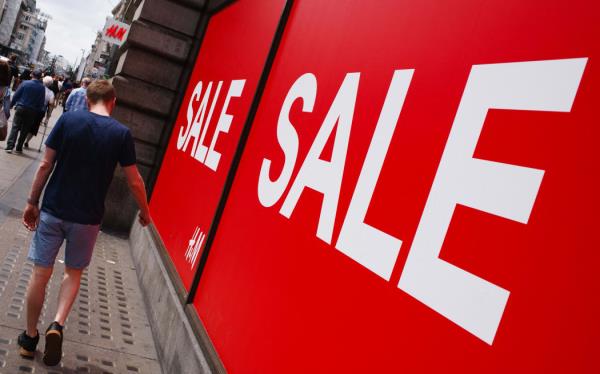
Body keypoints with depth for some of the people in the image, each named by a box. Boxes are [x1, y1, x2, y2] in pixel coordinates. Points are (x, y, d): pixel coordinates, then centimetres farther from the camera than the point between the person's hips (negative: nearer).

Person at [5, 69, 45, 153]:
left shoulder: (25, 83, -4)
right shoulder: (42, 88, -2)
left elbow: (16, 95, -4)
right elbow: (42, 102, -1)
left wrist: (11, 104, 7)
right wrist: (39, 111, 8)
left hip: (21, 108, -1)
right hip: (32, 111, 1)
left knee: (15, 127, 3)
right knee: (25, 130, 10)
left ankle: (10, 146, -7)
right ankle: (19, 148, 13)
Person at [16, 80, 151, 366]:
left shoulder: (68, 119, -4)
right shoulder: (122, 134, -6)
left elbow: (46, 165, -4)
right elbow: (135, 182, -3)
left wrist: (32, 202, 6)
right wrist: (145, 213, 12)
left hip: (53, 210, 1)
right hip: (87, 218, 0)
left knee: (40, 274, 11)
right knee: (73, 273, 19)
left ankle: (30, 337, 23)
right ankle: (57, 324, 1)